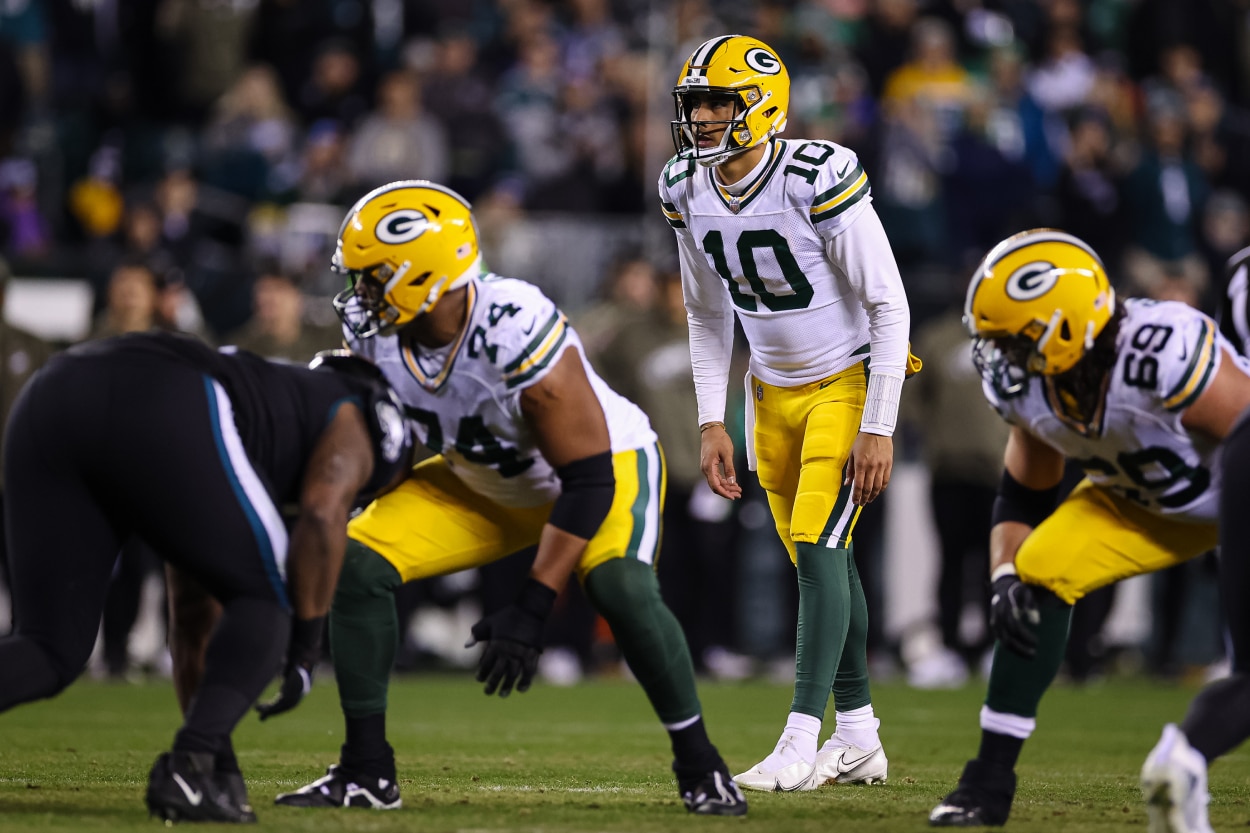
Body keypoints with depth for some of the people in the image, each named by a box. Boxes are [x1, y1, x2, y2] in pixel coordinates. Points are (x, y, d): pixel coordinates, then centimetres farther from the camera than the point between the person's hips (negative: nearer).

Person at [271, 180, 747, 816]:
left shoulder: (518, 333, -38)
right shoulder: (378, 335, -19)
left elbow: (589, 482, -34)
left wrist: (531, 610, -36)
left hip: (606, 462, -6)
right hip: (486, 484, 6)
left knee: (618, 586, -34)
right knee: (357, 563, -11)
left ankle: (698, 763, -14)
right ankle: (366, 770, -1)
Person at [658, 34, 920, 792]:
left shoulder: (819, 180, -25)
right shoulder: (688, 191, -5)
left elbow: (890, 305, -20)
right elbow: (708, 316, 10)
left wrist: (879, 428, -21)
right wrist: (712, 423, 4)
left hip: (849, 380, -6)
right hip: (774, 389, 6)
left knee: (818, 549, -16)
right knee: (824, 561, 10)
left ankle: (802, 743, -17)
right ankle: (859, 738, 20)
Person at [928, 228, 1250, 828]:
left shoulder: (1159, 353, -40)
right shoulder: (1028, 387, -15)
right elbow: (1021, 497, 0)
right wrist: (1003, 579, -16)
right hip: (1145, 501, 6)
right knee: (1038, 576, -10)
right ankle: (990, 782, -3)